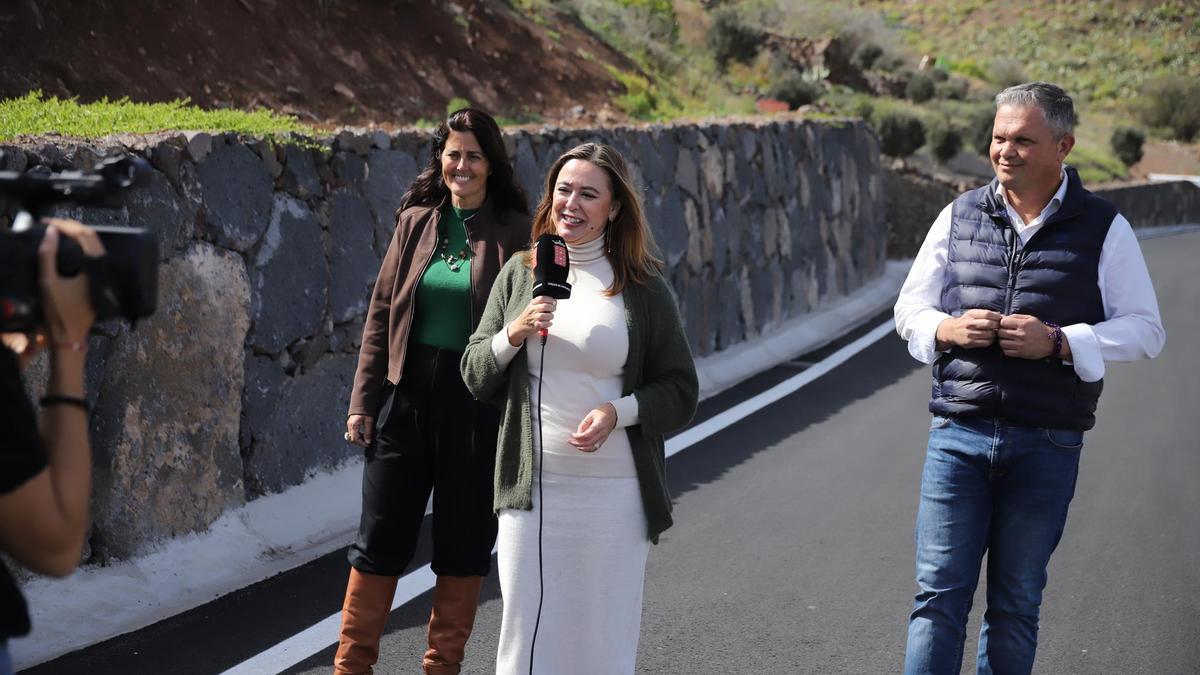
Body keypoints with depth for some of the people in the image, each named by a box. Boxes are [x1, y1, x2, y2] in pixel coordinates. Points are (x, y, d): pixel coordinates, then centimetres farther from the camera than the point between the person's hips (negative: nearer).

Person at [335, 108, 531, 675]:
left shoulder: (512, 232, -4)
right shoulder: (416, 221, 6)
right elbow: (381, 313, 8)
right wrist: (364, 401, 3)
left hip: (478, 406, -2)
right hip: (410, 394, 3)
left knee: (463, 543, 8)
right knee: (380, 537, 7)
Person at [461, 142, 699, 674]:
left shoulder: (643, 287, 1)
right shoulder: (521, 273, 7)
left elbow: (681, 391, 4)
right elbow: (475, 377, 9)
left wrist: (619, 411, -13)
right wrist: (514, 334, -10)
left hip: (613, 491, -1)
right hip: (531, 487, 1)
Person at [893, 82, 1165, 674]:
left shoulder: (1104, 229, 2)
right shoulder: (960, 216, 8)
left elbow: (1145, 330, 1)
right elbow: (910, 308, 14)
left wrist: (1060, 342, -15)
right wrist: (947, 330, -9)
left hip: (1047, 445, -1)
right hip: (958, 433, 1)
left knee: (1016, 604, 9)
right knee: (939, 592, -2)